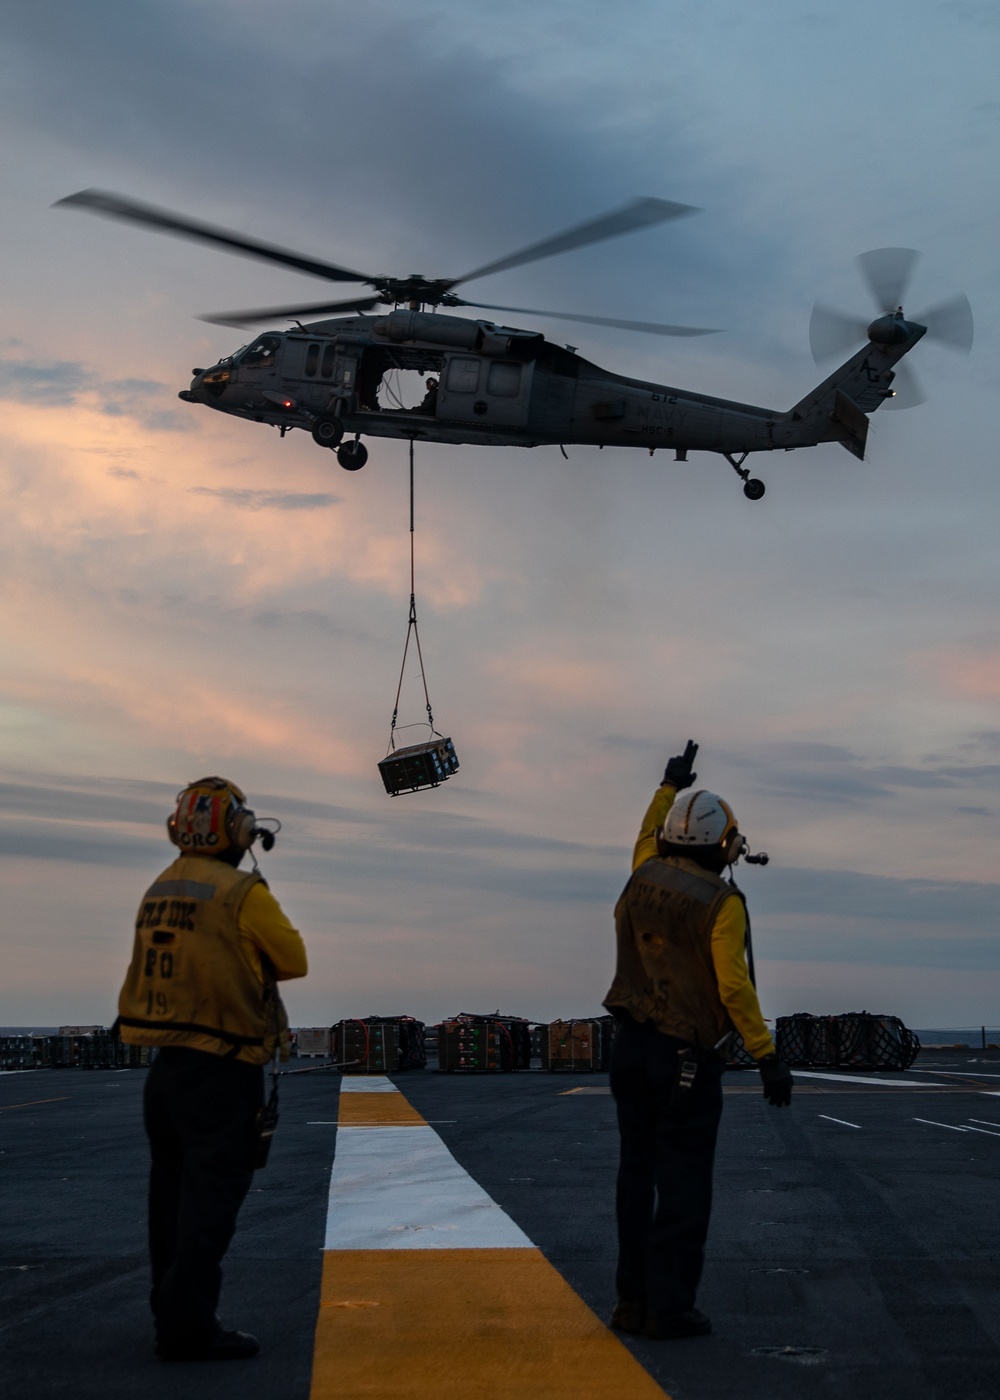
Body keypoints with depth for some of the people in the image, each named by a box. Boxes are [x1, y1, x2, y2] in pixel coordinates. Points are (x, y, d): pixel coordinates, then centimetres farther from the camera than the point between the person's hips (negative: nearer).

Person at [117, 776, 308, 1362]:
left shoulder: (158, 892, 9)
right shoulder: (243, 894, -14)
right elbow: (295, 960, -5)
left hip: (166, 1065, 8)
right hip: (222, 1070, -8)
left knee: (175, 1192, 15)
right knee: (213, 1194, -5)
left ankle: (173, 1314, 23)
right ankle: (190, 1326, -6)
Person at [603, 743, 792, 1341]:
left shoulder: (642, 880, 4)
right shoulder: (722, 904, -14)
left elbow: (647, 840, 28)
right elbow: (734, 987, -20)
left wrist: (670, 786, 39)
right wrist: (767, 1056, -17)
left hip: (632, 1045, 7)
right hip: (688, 1059, -7)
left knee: (638, 1174, 13)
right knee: (683, 1184, -1)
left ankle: (633, 1299, 18)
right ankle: (669, 1307, 1)